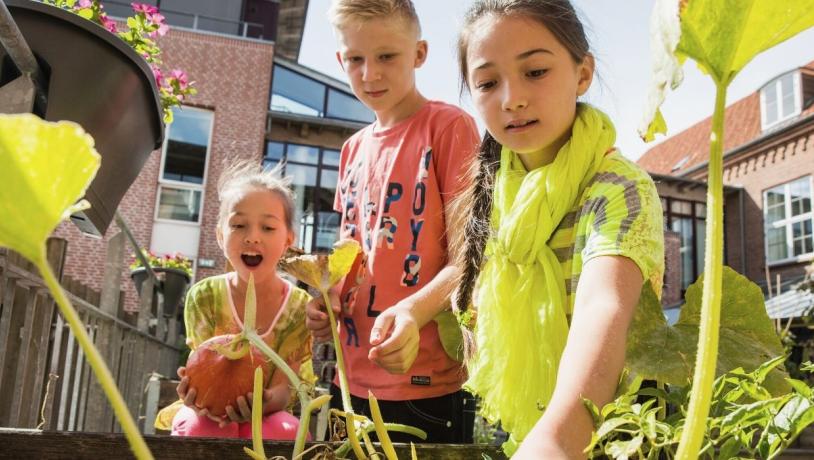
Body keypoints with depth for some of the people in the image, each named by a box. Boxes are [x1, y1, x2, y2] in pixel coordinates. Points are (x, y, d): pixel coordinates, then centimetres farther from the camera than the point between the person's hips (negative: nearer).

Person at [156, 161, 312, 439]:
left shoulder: (299, 307, -11)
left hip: (265, 415, 0)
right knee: (198, 426, -34)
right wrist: (201, 394, -38)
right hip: (213, 411, 1)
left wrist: (265, 402, -41)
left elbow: (283, 387, -15)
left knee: (285, 430, -34)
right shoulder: (204, 297, -9)